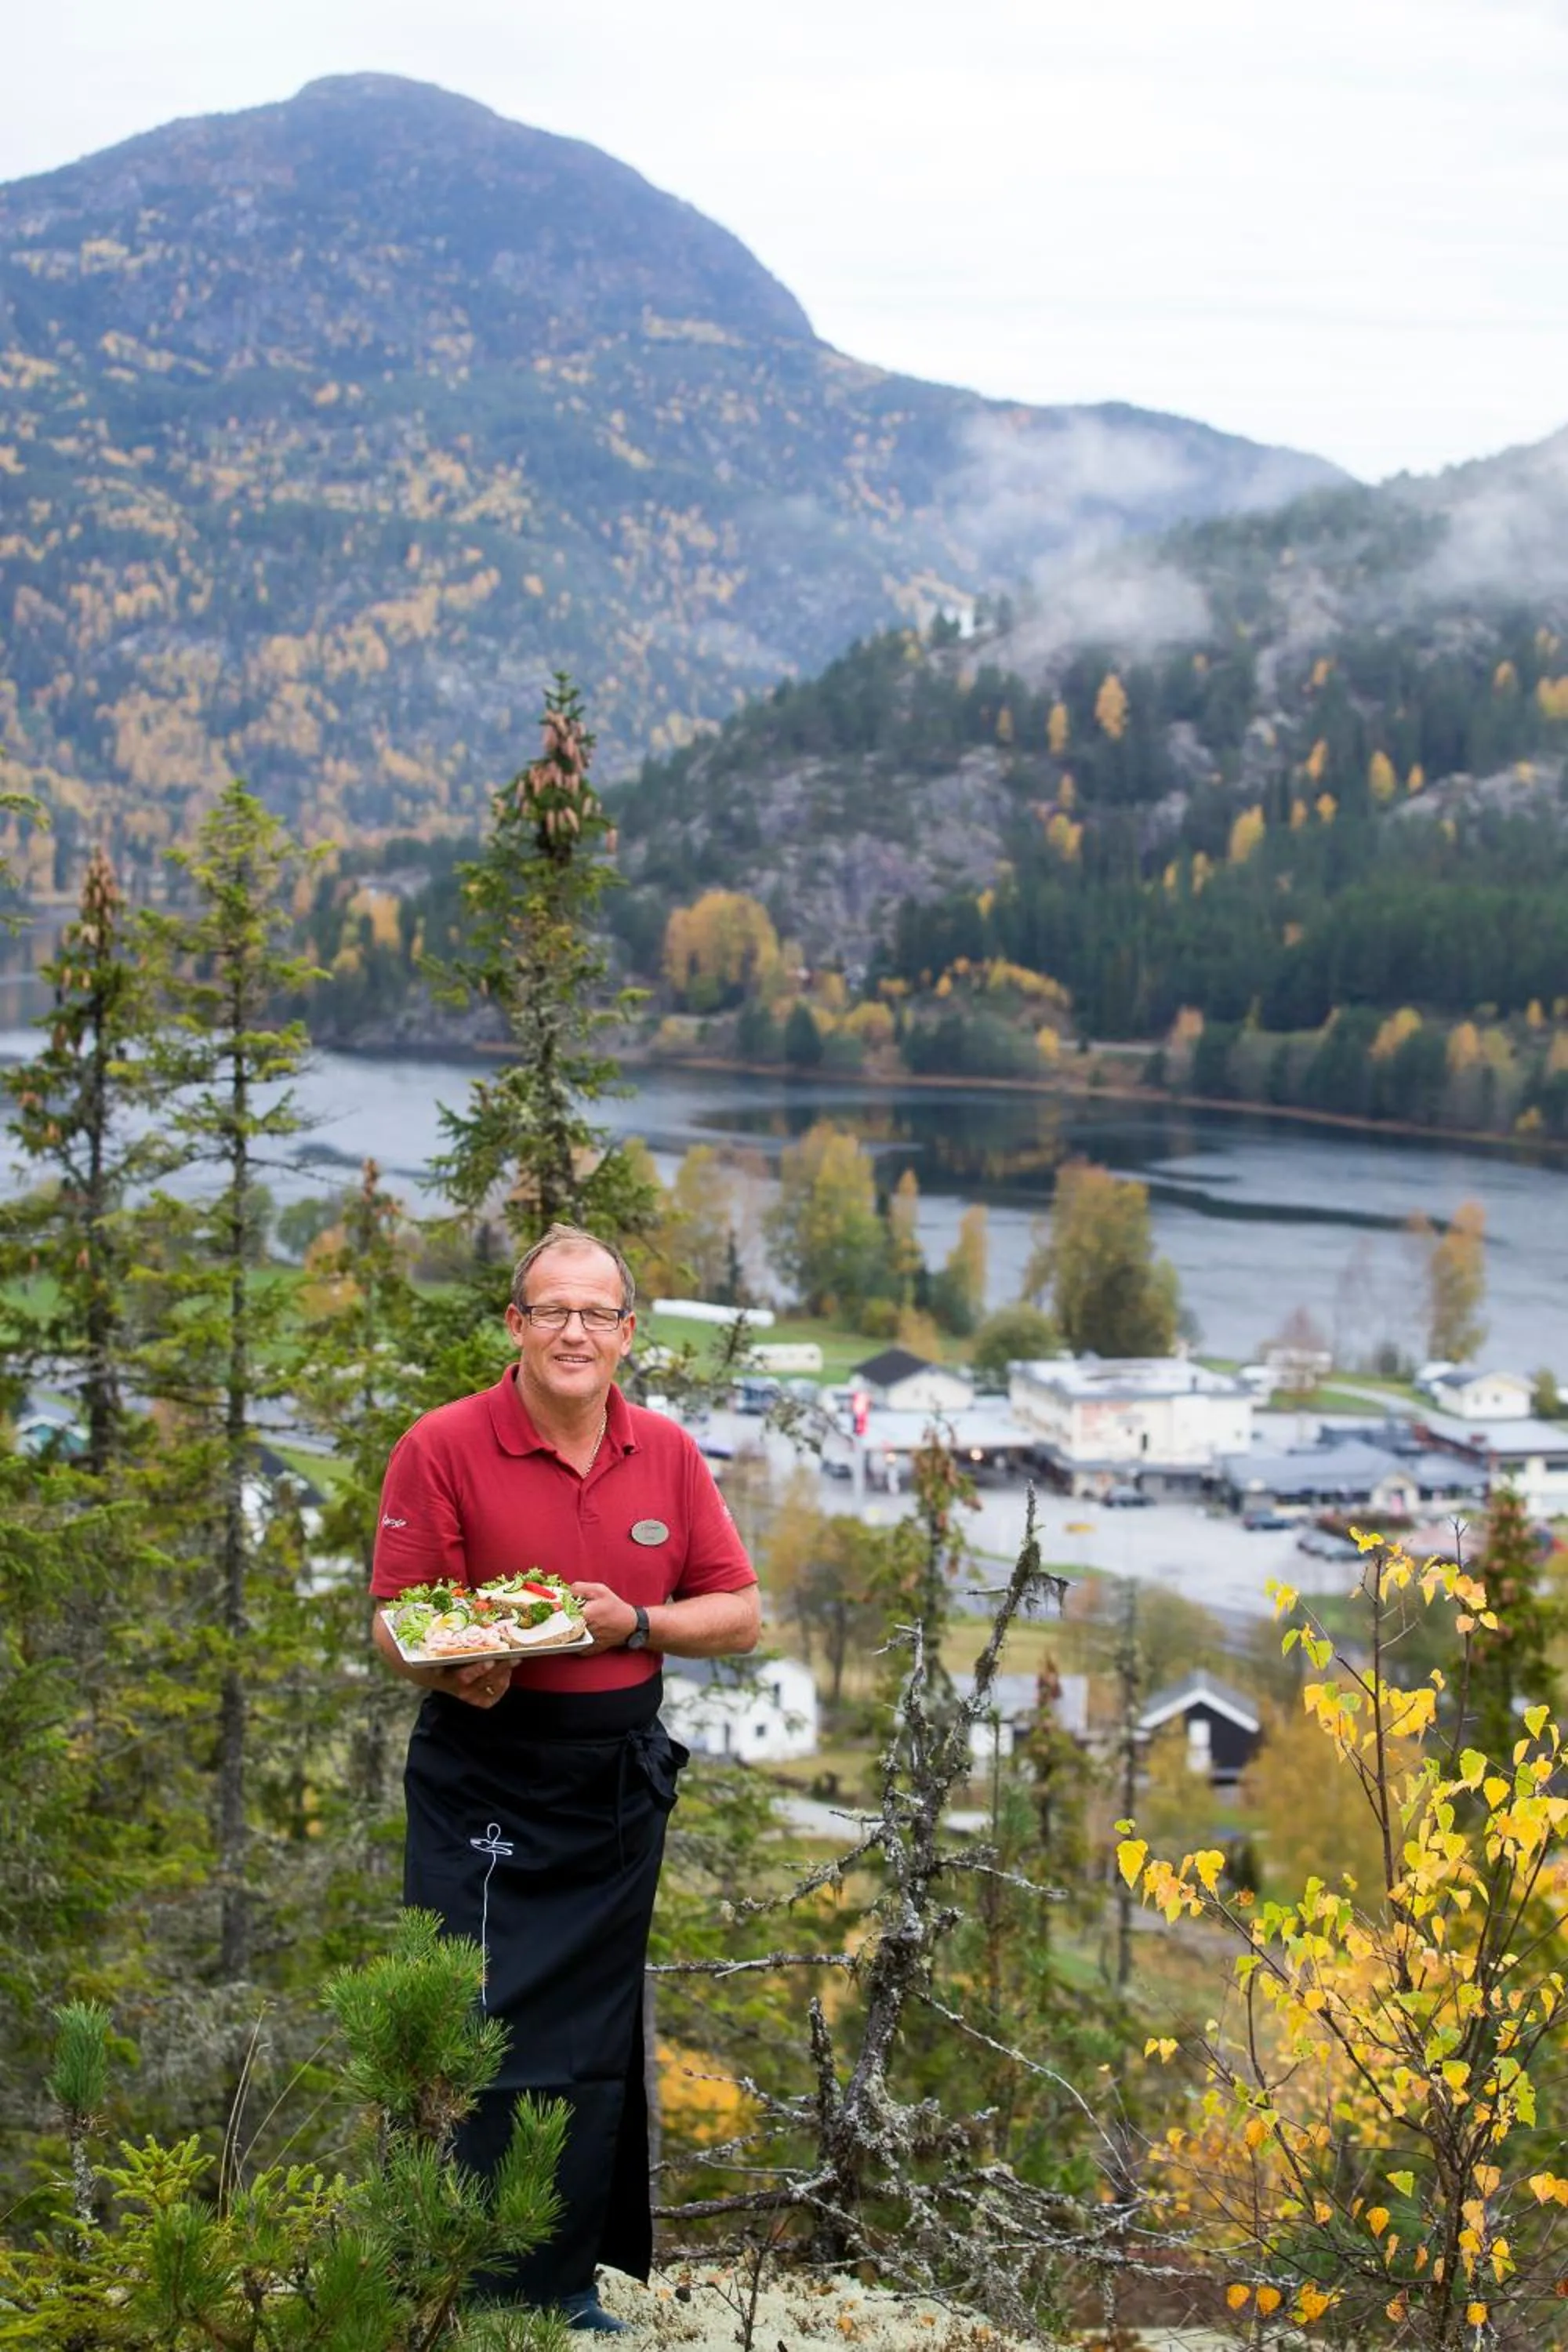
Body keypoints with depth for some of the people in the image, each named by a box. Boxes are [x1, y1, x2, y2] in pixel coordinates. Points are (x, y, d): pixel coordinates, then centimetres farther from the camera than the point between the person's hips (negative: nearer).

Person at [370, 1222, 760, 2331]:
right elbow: (396, 1625, -10)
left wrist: (632, 1624, -13)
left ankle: (567, 2283, 24)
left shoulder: (667, 1453, 3)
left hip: (621, 1780, 4)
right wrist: (458, 1672, -31)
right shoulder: (445, 1446, -9)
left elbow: (740, 1615, 5)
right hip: (483, 1786, -4)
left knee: (592, 2045, 12)